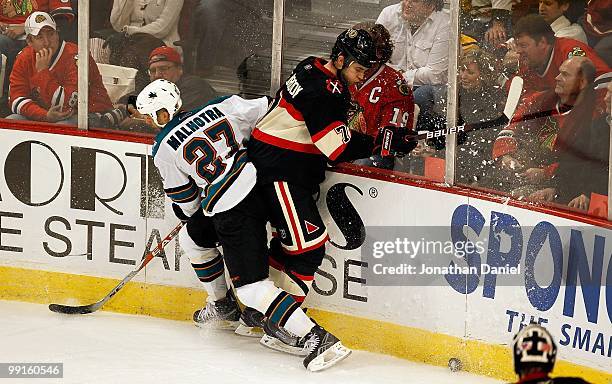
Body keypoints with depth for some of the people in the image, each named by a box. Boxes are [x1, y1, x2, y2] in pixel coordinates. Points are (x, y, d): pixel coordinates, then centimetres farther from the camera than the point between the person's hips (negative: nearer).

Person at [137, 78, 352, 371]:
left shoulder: (163, 149, -3)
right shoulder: (218, 107, 6)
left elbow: (185, 201, 5)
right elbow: (267, 112, 4)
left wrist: (186, 212, 30)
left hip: (233, 214, -8)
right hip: (258, 188, 8)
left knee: (251, 287, -8)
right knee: (194, 236, 29)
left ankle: (318, 337, -20)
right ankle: (221, 306, 43)